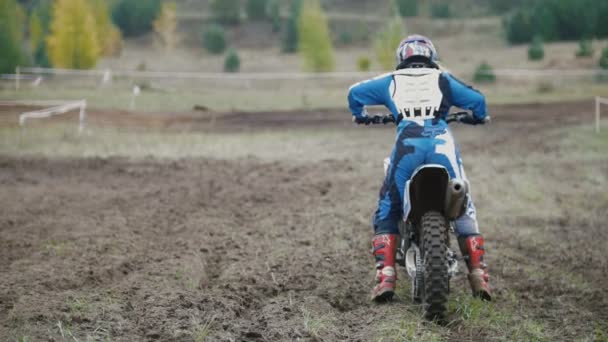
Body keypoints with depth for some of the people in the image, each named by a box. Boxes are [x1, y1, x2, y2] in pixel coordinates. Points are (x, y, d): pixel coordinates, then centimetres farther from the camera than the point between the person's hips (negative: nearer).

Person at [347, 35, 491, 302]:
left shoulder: (391, 81, 25)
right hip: (442, 144, 0)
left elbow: (355, 92, 26)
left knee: (387, 211, 14)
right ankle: (478, 274, 5)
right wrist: (477, 117, 43)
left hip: (406, 146, 0)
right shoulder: (442, 79, 24)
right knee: (464, 208, 16)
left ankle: (385, 275, -2)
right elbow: (477, 100, 21)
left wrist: (360, 115, 46)